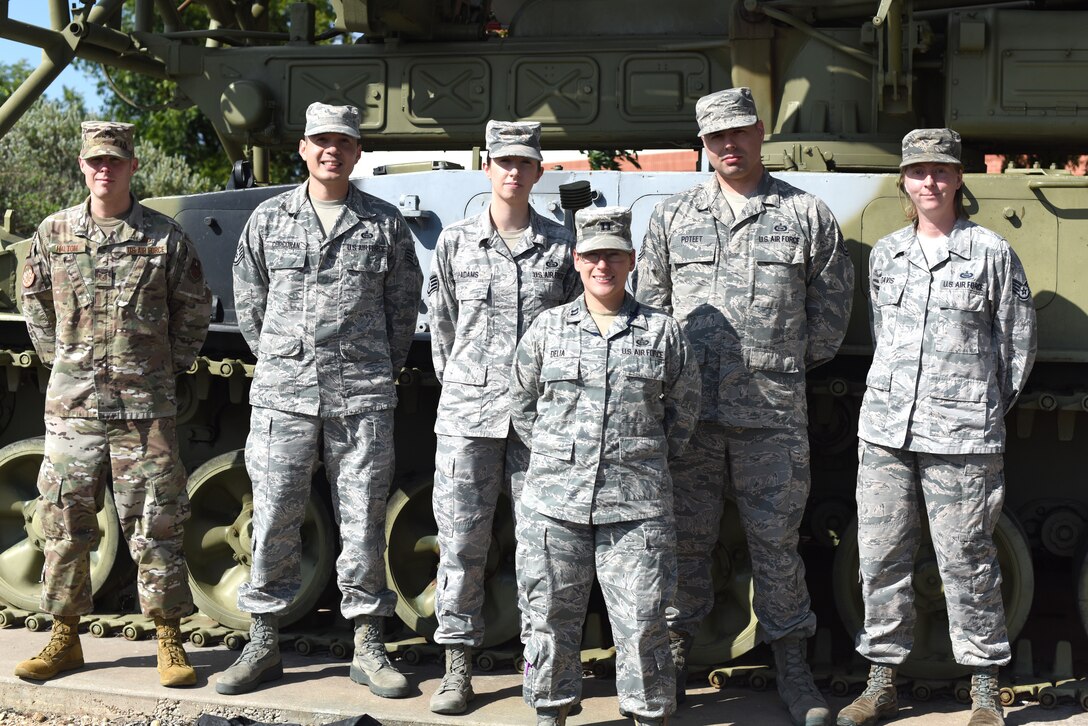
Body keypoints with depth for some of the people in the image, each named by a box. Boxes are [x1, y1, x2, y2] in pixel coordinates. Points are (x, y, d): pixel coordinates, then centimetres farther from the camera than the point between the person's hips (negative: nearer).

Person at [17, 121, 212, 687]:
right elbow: (35, 305, 19)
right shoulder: (53, 234, 6)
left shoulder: (165, 238, 0)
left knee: (155, 528, 1)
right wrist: (60, 361, 13)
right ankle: (64, 639, 21)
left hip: (145, 407, -2)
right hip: (71, 406, 2)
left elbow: (194, 312, 10)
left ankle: (169, 643, 11)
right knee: (65, 526, 7)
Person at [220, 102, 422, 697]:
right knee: (274, 520, 3)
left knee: (363, 521, 3)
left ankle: (368, 647, 13)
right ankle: (263, 643, 15)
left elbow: (404, 306, 12)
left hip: (362, 399, 0)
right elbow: (249, 302, 15)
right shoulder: (268, 219, 7)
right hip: (282, 396, 1)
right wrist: (278, 361, 13)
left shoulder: (384, 223, 5)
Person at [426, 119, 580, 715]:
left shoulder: (561, 247, 5)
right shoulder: (455, 243, 6)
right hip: (467, 414, 0)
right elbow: (442, 327, 13)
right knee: (461, 539, 1)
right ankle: (457, 666, 11)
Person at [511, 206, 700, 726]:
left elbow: (683, 406, 14)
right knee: (550, 614, 8)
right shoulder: (548, 327, 7)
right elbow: (521, 401, 15)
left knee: (642, 619, 1)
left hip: (637, 504, -1)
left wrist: (651, 459, 11)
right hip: (554, 500, 1)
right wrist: (552, 456, 10)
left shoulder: (662, 331, 5)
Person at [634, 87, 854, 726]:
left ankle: (794, 669, 16)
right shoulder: (673, 217, 10)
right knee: (685, 537, 7)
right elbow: (647, 300, 15)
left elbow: (831, 304, 12)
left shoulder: (807, 214, 6)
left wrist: (789, 361, 11)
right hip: (688, 406, 1)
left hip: (773, 412, -1)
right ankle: (675, 657, 21)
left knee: (776, 540, 4)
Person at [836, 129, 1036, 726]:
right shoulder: (884, 255, 12)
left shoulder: (990, 252, 1)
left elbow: (1018, 342, 7)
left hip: (962, 435, -4)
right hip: (884, 429, 4)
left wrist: (983, 408, 12)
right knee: (880, 557, 5)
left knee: (966, 561, -1)